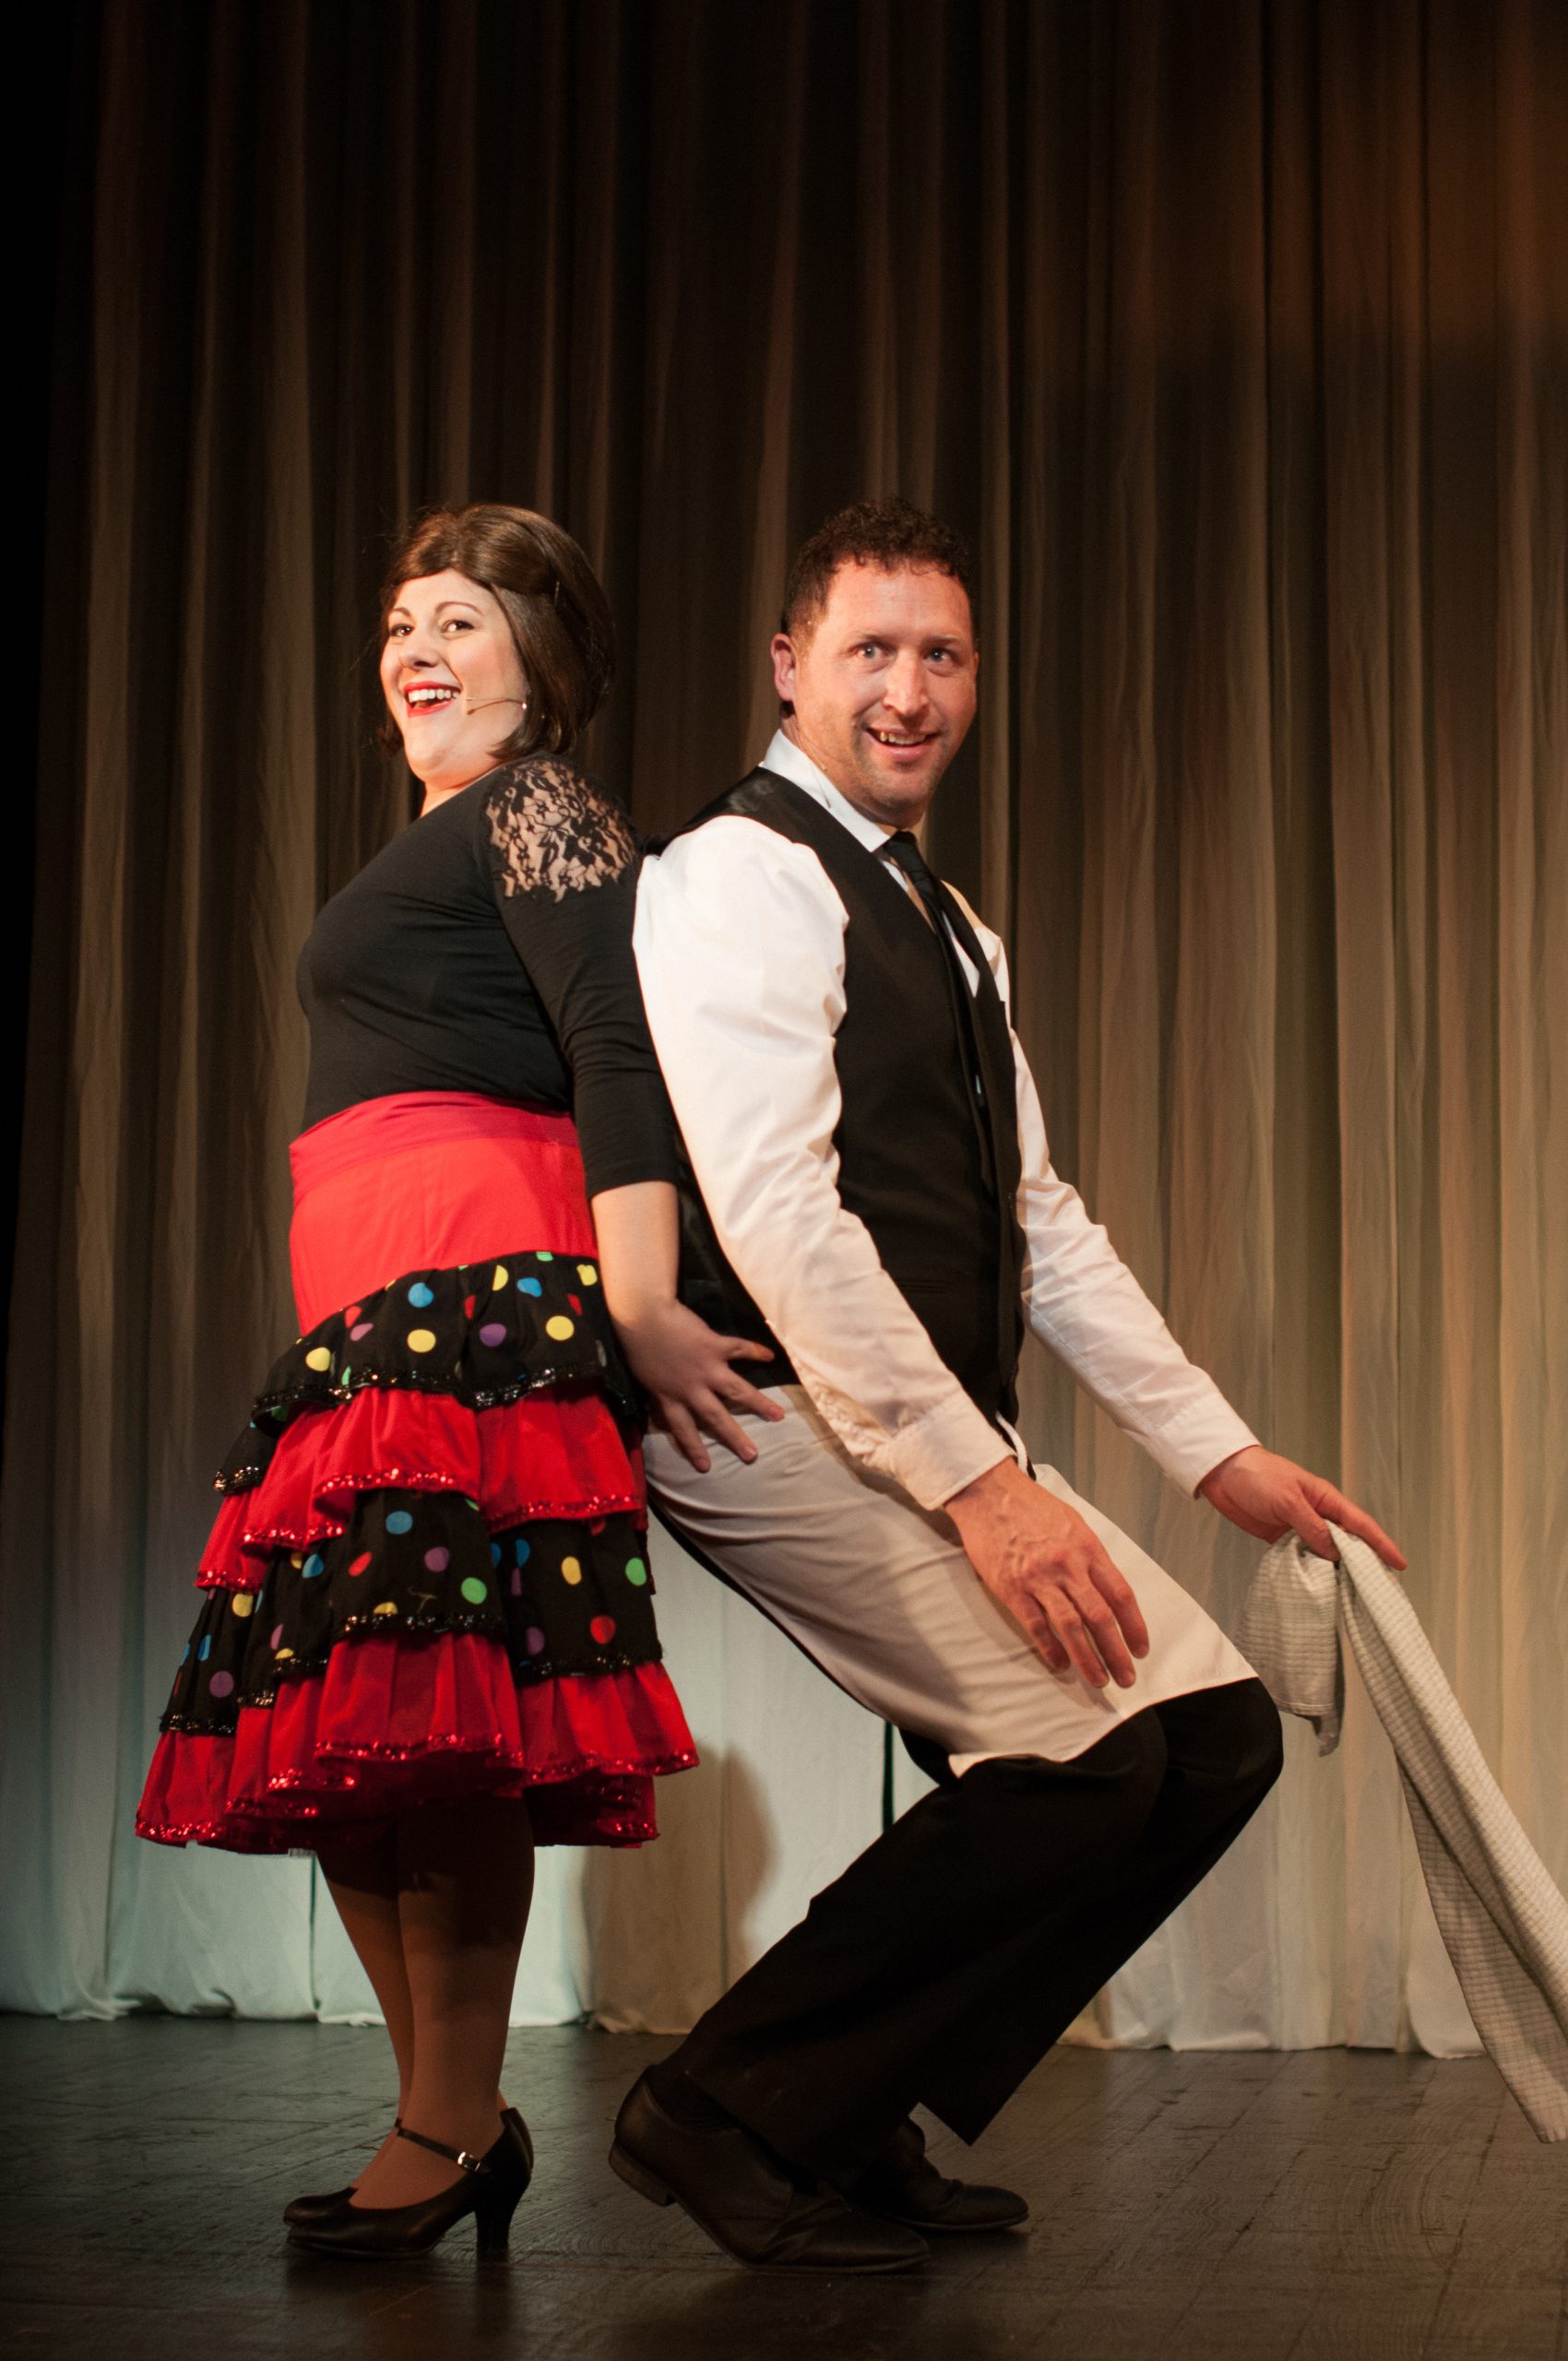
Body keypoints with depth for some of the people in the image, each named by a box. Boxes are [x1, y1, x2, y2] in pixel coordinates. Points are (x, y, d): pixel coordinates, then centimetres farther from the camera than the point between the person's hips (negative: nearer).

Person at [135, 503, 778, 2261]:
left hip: (471, 1284, -10)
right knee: (347, 1730, 5)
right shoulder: (444, 844, 29)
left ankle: (449, 2132, -9)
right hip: (375, 1310, 10)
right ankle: (456, 2119, 10)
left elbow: (623, 1056, -13)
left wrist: (640, 1308, -24)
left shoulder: (532, 810, 0)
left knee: (431, 1718, -14)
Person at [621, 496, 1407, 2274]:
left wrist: (1220, 1452, 12)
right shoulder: (740, 875, -9)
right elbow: (774, 1209, -20)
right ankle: (736, 2112, -4)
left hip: (939, 1439, 9)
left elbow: (1040, 1223, 20)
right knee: (1084, 1753, -19)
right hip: (785, 1417, -9)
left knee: (1215, 1732, 3)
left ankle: (859, 2125, 10)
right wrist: (975, 1477, -25)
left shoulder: (949, 926, 21)